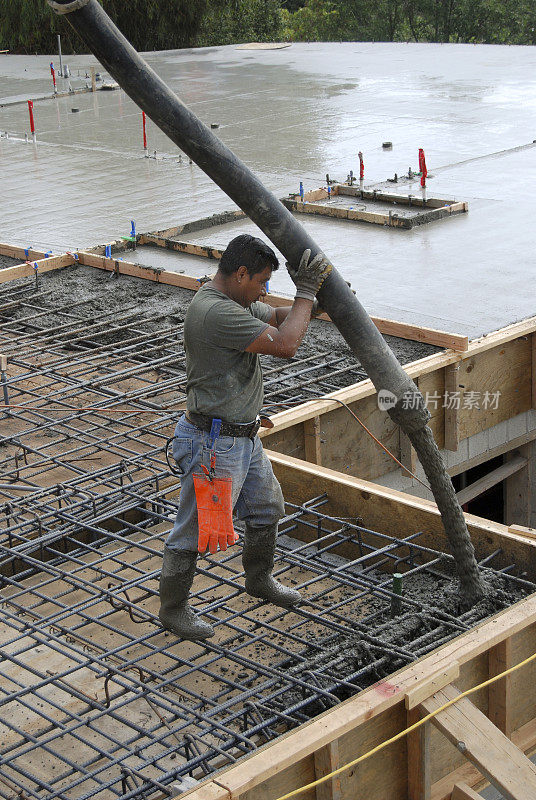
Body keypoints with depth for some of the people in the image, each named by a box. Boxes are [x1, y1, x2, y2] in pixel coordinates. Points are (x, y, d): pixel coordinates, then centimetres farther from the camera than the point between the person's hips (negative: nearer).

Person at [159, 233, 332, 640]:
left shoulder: (236, 302, 6)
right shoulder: (216, 313, -28)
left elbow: (279, 318, 19)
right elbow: (285, 344, -28)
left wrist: (321, 297, 3)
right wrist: (306, 292, -18)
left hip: (243, 436, 11)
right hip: (214, 444, -11)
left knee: (266, 508, 25)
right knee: (196, 529, 5)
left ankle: (259, 578, 48)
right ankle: (173, 607, 22)